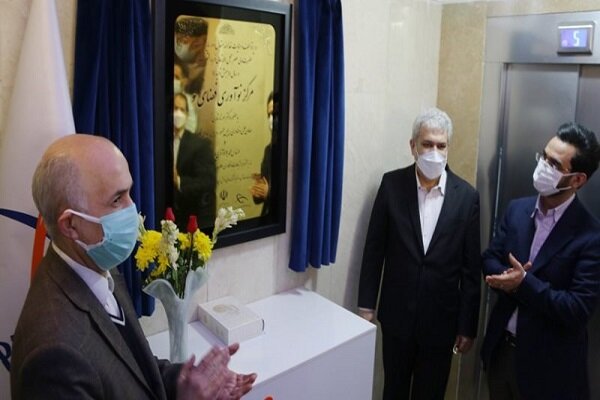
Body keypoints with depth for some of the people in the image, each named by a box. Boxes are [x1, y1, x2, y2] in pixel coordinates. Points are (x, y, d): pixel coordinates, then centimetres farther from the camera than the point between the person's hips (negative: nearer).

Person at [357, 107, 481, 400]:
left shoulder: (467, 196, -7)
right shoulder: (392, 184, -7)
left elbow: (471, 268, -4)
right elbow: (374, 250, -2)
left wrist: (467, 326, -2)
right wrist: (366, 305, -2)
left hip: (441, 319, 0)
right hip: (397, 314, 0)